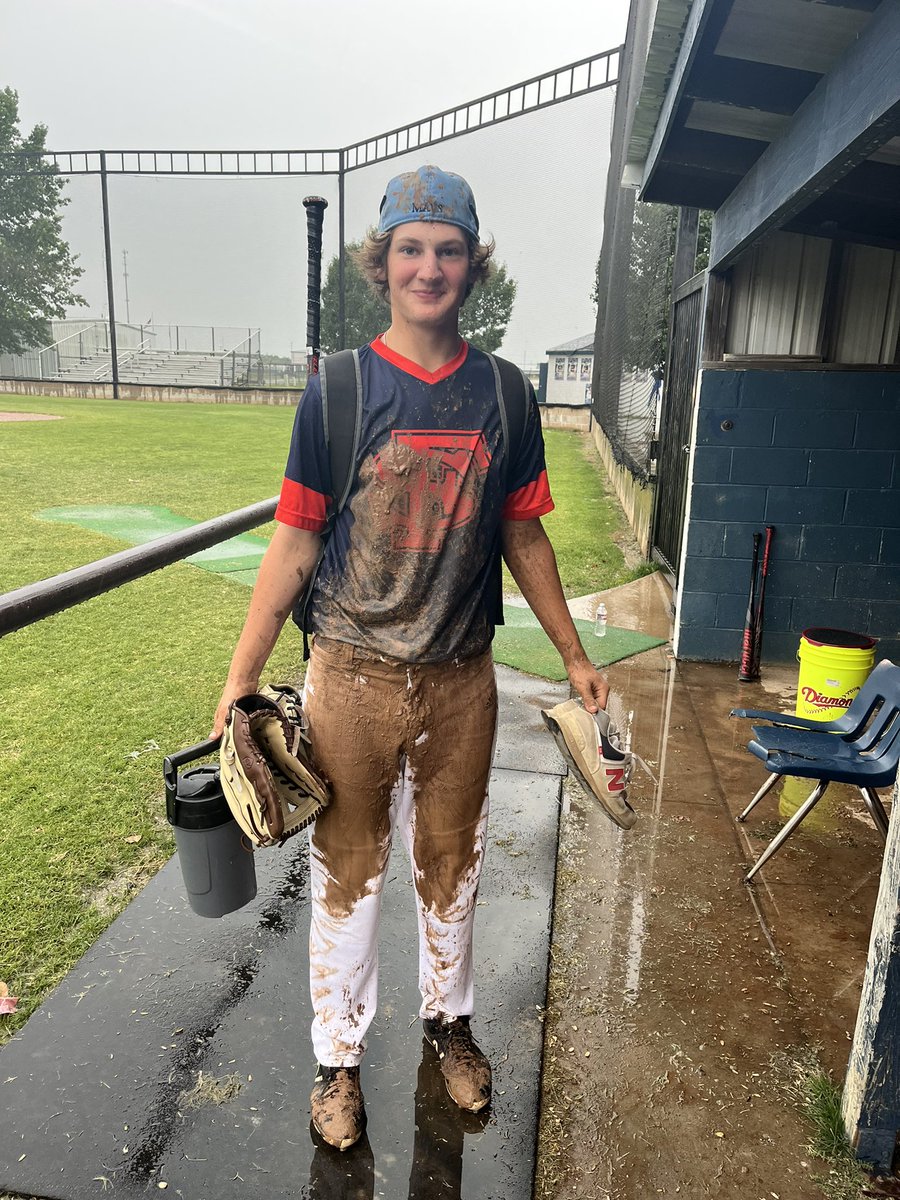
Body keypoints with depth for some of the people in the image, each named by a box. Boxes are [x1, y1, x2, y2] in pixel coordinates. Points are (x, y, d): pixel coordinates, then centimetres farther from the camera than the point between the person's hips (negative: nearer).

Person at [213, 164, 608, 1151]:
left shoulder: (503, 394, 1)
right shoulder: (338, 387, -6)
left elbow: (522, 537, 8)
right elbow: (294, 540, -5)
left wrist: (574, 656, 11)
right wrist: (240, 678, -7)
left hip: (461, 680, 3)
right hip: (352, 678, -2)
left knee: (451, 860, 19)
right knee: (347, 870, 13)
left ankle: (448, 1016, 45)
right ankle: (338, 1054, 36)